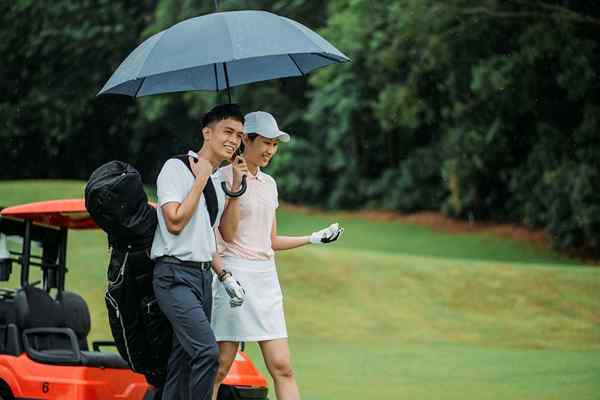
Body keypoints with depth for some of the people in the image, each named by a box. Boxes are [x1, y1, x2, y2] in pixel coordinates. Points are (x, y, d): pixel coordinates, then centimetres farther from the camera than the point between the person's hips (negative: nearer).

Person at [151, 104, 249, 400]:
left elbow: (225, 231, 16)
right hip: (176, 275, -8)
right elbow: (176, 222, -16)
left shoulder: (217, 180, 17)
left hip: (204, 275, 8)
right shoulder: (176, 168, -6)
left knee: (183, 360, 7)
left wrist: (236, 187, 7)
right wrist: (201, 180, -10)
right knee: (207, 351, -22)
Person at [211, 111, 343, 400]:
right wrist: (224, 275, -23)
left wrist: (314, 238, 16)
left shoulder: (269, 183, 17)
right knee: (219, 368, -6)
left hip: (266, 278, 7)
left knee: (282, 367, 0)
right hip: (234, 274, -7)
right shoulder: (225, 177, -5)